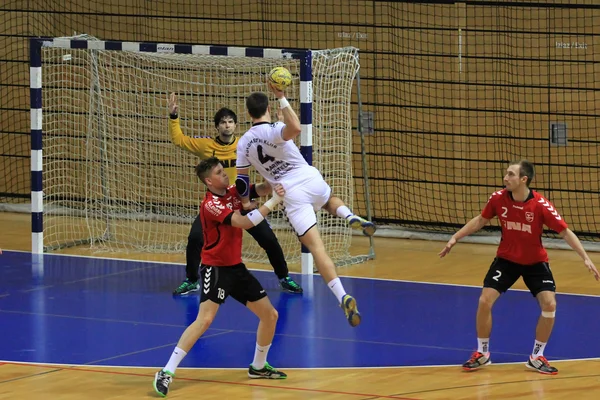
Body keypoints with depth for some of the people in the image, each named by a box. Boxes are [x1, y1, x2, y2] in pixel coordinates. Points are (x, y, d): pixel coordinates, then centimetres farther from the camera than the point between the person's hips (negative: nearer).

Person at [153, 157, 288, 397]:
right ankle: (167, 373, -24)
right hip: (216, 268, -8)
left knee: (270, 315, 11)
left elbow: (259, 190, 12)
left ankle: (258, 367, 31)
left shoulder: (232, 193, 5)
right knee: (205, 319, -25)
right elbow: (244, 222, -26)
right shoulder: (211, 204, -19)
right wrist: (273, 203, -22)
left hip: (236, 267, 8)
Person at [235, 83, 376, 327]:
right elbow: (295, 128, -32)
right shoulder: (273, 130, -7)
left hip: (291, 194, 0)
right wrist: (281, 98, -25)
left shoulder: (243, 143, 6)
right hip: (311, 179, 0)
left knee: (316, 247, -8)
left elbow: (241, 179, 13)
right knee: (330, 200, 37)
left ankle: (342, 297, -25)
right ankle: (349, 216, 1)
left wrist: (245, 203, 29)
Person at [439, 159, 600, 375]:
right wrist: (455, 237, 0)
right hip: (506, 259, 2)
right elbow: (480, 220, 3)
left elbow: (565, 231, -20)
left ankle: (536, 357, 3)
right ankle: (482, 353, 10)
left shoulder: (540, 205, -25)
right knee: (484, 301, -11)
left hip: (535, 262, -2)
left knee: (549, 304, -16)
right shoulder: (498, 198, -16)